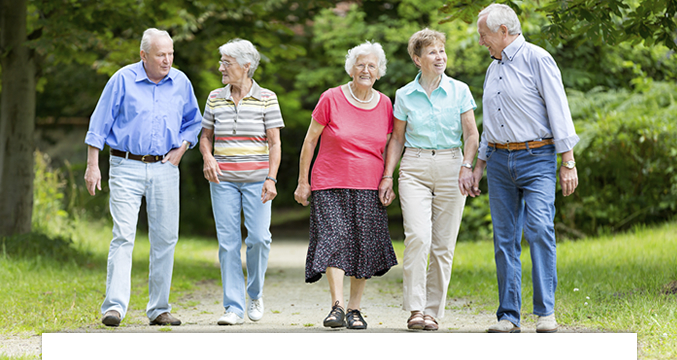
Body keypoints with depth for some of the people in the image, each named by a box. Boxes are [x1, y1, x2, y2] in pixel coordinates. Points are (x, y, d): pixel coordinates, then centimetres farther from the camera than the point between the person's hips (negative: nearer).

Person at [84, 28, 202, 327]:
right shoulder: (123, 80, -4)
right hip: (127, 168, -4)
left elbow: (193, 121, 20)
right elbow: (100, 123, 0)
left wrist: (181, 149, 3)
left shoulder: (180, 82, 6)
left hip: (165, 169, 4)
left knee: (165, 238, 4)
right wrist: (93, 165, -4)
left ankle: (159, 309, 13)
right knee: (123, 236, -12)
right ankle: (114, 307, -15)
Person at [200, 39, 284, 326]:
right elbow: (205, 136, 16)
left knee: (258, 238, -12)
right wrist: (208, 158, -6)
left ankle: (255, 294, 14)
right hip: (223, 180, 2)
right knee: (228, 242, -2)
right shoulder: (215, 98, 9)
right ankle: (234, 308, 2)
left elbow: (275, 143, -1)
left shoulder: (266, 98, 0)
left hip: (256, 180, -2)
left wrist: (271, 179, -11)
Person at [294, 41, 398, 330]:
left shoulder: (385, 105, 6)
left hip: (369, 188, 3)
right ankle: (337, 306, -19)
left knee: (365, 248, 0)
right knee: (334, 240, -16)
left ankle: (354, 309, 10)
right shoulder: (331, 99, -3)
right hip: (331, 186, -3)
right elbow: (310, 141, 2)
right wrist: (303, 182, 2)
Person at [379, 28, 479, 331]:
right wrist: (387, 176, 4)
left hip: (450, 167, 1)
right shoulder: (404, 95, 7)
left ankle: (433, 311, 7)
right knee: (418, 236, -17)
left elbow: (471, 134, 2)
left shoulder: (459, 91, 4)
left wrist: (466, 166, -13)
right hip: (414, 168, 0)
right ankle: (415, 309, -14)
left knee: (443, 244, -1)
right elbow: (397, 139, 12)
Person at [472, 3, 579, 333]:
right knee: (505, 239, 3)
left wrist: (568, 163, -15)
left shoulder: (536, 59, -5)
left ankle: (545, 312, -14)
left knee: (539, 229, -18)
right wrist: (479, 165, 21)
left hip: (536, 158, -7)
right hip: (500, 161, 7)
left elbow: (558, 111, -10)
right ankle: (508, 316, 5)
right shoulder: (493, 69, 17)